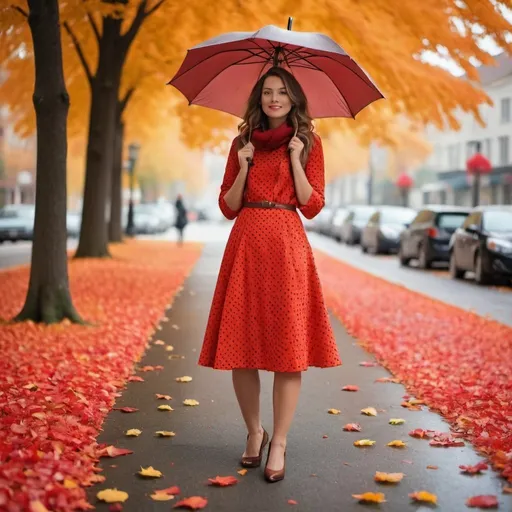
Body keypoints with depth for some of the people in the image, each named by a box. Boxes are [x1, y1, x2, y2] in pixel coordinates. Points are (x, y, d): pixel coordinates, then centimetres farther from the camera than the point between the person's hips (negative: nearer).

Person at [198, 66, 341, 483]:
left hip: (287, 246, -2)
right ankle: (254, 432, 20)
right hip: (245, 244, 3)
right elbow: (228, 207, 11)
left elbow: (312, 206, 0)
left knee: (288, 347, -5)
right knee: (241, 345, 1)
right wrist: (244, 166, -3)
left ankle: (279, 444, 4)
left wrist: (295, 160, -8)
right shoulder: (244, 142, 14)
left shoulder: (308, 142, 7)